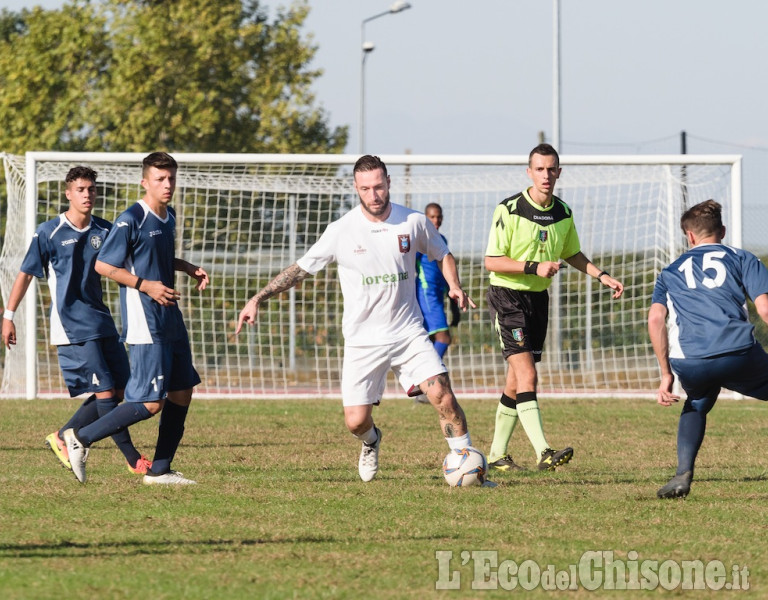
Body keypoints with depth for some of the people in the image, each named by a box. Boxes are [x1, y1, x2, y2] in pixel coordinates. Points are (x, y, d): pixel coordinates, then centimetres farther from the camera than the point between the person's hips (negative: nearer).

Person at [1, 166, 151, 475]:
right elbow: (25, 274, 1)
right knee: (105, 391, -10)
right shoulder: (49, 233, -5)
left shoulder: (104, 230, 7)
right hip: (71, 327, -6)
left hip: (101, 321, 6)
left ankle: (63, 437, 20)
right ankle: (133, 459, -3)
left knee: (117, 391, 4)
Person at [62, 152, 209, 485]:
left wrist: (189, 269, 13)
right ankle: (81, 438, -2)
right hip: (145, 325, -9)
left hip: (171, 321, 9)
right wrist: (145, 286, -19)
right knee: (151, 402, -13)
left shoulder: (169, 216, 12)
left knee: (181, 394, 8)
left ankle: (159, 470, 16)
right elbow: (103, 265, -13)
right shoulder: (131, 220, -14)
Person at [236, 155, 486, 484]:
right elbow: (300, 269, 1)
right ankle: (371, 442, 33)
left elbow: (442, 255, 16)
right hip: (362, 341, -1)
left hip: (409, 333, 1)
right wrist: (257, 299, -4)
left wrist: (454, 286, -4)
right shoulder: (341, 231, -7)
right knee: (356, 421, -4)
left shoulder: (413, 222, -2)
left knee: (442, 395, -17)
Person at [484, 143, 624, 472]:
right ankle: (543, 452, -26)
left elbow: (572, 254, 22)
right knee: (527, 375, -18)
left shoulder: (563, 213, 5)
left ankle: (497, 454, 20)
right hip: (507, 296, -6)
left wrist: (602, 276, 10)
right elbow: (491, 261, -15)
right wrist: (534, 268, -24)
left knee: (516, 382, 10)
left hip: (539, 298, 6)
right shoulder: (509, 210, -14)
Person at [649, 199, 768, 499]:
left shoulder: (671, 272, 25)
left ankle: (683, 474, 14)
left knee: (696, 405, 33)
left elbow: (655, 319, 11)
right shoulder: (742, 259, 19)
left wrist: (666, 374, 13)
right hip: (739, 355, -3)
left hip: (689, 365, 3)